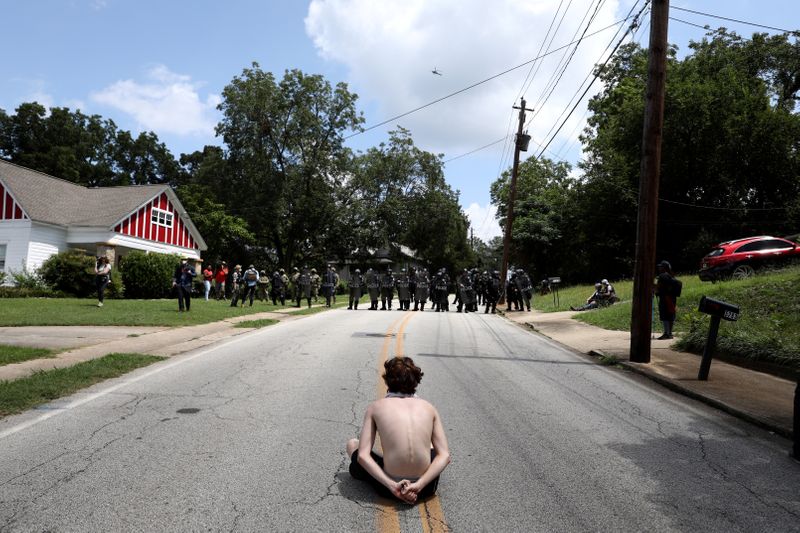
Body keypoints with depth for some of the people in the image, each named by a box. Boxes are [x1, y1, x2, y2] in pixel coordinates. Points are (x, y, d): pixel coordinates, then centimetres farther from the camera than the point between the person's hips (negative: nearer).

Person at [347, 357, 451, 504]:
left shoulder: (376, 407, 2)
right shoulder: (429, 407, 5)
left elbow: (363, 455, -8)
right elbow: (445, 456, -5)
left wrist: (392, 486, -12)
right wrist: (419, 485, -11)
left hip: (389, 488, -2)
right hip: (426, 487, 3)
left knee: (352, 444, 27)